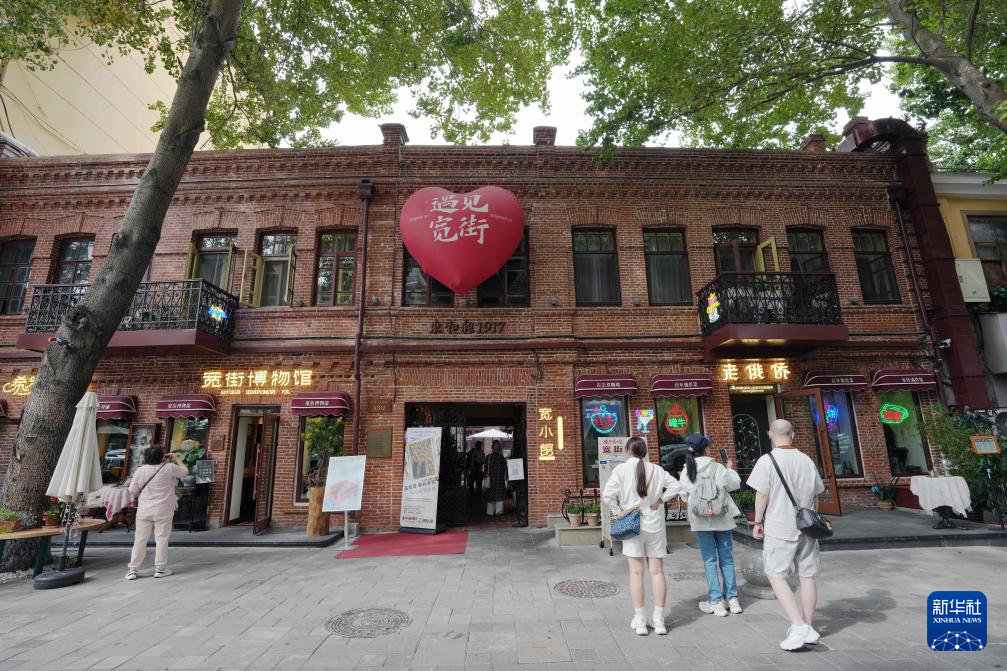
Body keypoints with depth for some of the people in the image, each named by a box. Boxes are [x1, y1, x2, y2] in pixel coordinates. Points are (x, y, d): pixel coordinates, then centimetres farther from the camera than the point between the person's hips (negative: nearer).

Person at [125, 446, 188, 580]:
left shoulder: (140, 470, -5)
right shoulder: (169, 468, -11)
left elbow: (132, 491, 0)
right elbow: (185, 472, 6)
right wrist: (177, 459, 16)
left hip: (144, 511, 2)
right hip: (163, 511, -2)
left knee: (140, 540, 11)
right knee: (161, 539, 6)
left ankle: (133, 569, 16)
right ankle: (160, 568, 13)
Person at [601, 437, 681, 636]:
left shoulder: (622, 469, -9)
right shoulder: (656, 469, 1)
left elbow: (607, 495, -16)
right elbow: (675, 486, 0)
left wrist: (618, 512, -4)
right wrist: (660, 500, 2)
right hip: (655, 526, 3)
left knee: (636, 572, 5)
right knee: (657, 571, 10)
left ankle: (639, 620, 11)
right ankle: (659, 620, 15)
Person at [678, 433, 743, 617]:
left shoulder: (686, 471, -8)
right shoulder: (717, 467, -10)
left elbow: (684, 495, -1)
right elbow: (735, 484, 2)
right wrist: (730, 469, 19)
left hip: (701, 520, 0)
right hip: (722, 518, 0)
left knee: (710, 560, 9)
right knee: (727, 558, 14)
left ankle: (716, 602, 11)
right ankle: (732, 599, 21)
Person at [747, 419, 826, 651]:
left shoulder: (767, 460, -12)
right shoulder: (807, 460, 4)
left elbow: (761, 495, -12)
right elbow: (816, 495, 12)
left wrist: (758, 522, 0)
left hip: (779, 528, -5)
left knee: (776, 575, 3)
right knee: (807, 576, 13)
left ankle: (799, 626, -5)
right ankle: (808, 626, 23)